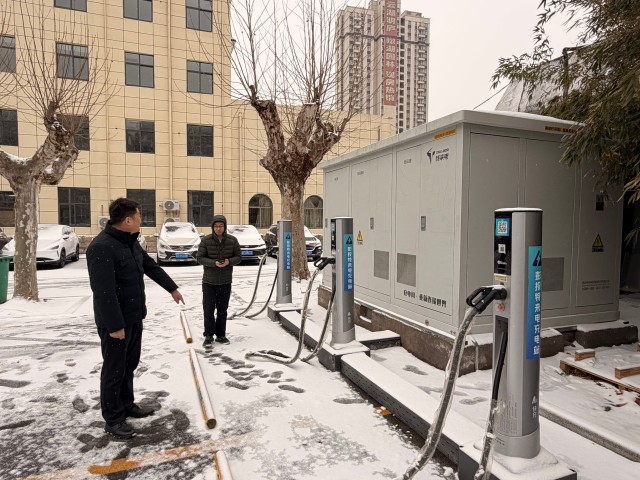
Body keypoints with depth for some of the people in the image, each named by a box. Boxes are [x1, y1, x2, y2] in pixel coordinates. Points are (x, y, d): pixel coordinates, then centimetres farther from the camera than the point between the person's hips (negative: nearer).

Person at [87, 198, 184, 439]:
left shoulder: (131, 242, 6)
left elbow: (151, 266, 19)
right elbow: (103, 291, -26)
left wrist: (172, 288, 24)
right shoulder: (101, 247, -24)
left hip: (135, 316, 9)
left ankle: (127, 405, 37)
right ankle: (113, 419, 20)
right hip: (115, 321, -9)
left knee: (129, 365, 20)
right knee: (114, 370, 5)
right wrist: (115, 325, -24)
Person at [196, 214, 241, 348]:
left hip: (225, 281, 2)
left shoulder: (232, 240, -1)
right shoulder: (206, 240, -7)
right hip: (209, 281, -2)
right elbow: (199, 257, -6)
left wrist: (229, 261, -19)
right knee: (208, 310, -1)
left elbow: (238, 257, 3)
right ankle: (208, 336, 12)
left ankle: (221, 335, 24)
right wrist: (213, 263, -21)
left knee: (222, 310, 11)